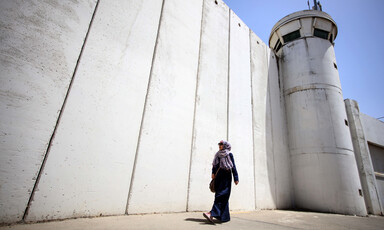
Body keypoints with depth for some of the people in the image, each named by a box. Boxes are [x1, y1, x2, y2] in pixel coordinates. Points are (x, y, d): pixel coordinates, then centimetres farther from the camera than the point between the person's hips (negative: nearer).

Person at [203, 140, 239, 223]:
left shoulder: (229, 155, 2)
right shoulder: (217, 154, 11)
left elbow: (233, 167, -1)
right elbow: (214, 165, 8)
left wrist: (236, 178, -5)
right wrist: (213, 173, -7)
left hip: (226, 176, -3)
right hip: (218, 176, 3)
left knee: (221, 195, -8)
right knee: (223, 196, 3)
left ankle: (212, 214, -13)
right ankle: (225, 216, 6)